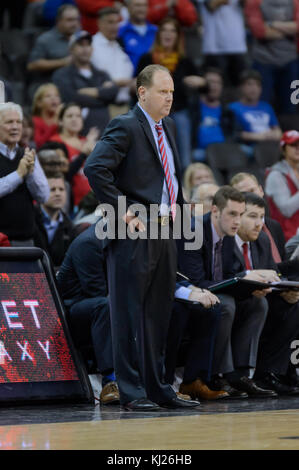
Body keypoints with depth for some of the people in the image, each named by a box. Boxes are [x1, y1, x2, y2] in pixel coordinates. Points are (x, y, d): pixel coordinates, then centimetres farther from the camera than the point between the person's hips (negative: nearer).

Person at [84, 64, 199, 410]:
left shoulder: (168, 127, 16)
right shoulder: (125, 127, -11)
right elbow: (95, 168, -22)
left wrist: (175, 203, 14)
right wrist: (121, 212, -19)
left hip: (165, 232, 9)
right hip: (135, 236, -9)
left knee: (159, 315, 12)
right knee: (131, 314, -4)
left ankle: (157, 388, 18)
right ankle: (132, 393, -2)